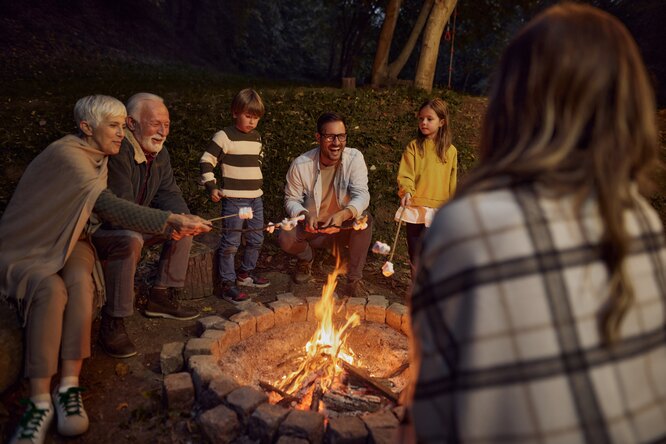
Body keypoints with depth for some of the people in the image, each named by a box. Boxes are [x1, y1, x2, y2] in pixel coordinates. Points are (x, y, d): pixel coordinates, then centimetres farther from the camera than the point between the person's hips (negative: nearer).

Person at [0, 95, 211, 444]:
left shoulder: (98, 158, 7)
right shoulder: (67, 154, -20)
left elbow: (103, 212, 5)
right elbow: (111, 207, -31)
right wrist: (171, 220, -36)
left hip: (67, 246, 5)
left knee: (80, 282, -29)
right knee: (51, 288, -35)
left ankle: (69, 387, -27)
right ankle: (40, 402, -29)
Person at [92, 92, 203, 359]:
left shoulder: (159, 153, 2)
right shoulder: (117, 153, -27)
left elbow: (169, 194, 5)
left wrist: (180, 217, -17)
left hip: (133, 225, 9)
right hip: (96, 229, -9)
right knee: (130, 240, -38)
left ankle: (162, 297, 8)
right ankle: (112, 325, -25)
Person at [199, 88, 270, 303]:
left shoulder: (257, 138, 12)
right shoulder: (225, 136, -9)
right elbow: (206, 161, -8)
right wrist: (211, 187, -13)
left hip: (255, 197, 7)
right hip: (233, 199, -7)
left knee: (256, 238, 15)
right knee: (231, 241, -4)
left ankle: (246, 273, 33)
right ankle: (227, 284, 6)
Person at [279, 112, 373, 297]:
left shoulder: (355, 158, -15)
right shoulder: (301, 164, -16)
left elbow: (362, 195, -23)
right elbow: (291, 200, -6)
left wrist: (343, 214, -45)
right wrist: (305, 214, -30)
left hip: (343, 227, 0)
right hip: (311, 226, 0)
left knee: (365, 219, -31)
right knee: (285, 239, -28)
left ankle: (354, 280, -14)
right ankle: (306, 258, 12)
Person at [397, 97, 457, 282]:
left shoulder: (450, 151, 3)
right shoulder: (413, 146, -1)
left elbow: (452, 183, 8)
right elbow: (405, 174, -9)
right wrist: (406, 191, -28)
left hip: (440, 211, 1)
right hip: (416, 208, 0)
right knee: (415, 252, 9)